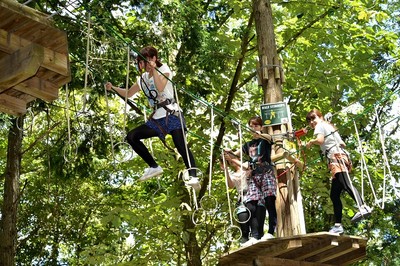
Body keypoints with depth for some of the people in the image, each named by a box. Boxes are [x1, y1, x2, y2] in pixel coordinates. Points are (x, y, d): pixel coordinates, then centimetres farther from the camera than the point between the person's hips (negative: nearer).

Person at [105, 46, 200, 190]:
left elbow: (160, 88, -18)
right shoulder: (143, 78, 19)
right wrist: (113, 88, 12)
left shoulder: (164, 68, 1)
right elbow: (128, 94, 26)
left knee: (181, 146, -24)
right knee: (131, 136, -2)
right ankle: (154, 167, 0)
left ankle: (193, 177, -33)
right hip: (157, 119, 7)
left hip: (172, 114, -7)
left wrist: (154, 69, -15)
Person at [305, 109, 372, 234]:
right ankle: (338, 225, 4)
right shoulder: (330, 126, 33)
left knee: (346, 184, -32)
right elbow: (343, 144, 31)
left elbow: (320, 140, -13)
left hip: (336, 157, -10)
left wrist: (310, 142, 5)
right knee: (334, 195, 8)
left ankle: (363, 208, -54)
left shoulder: (320, 126, 7)